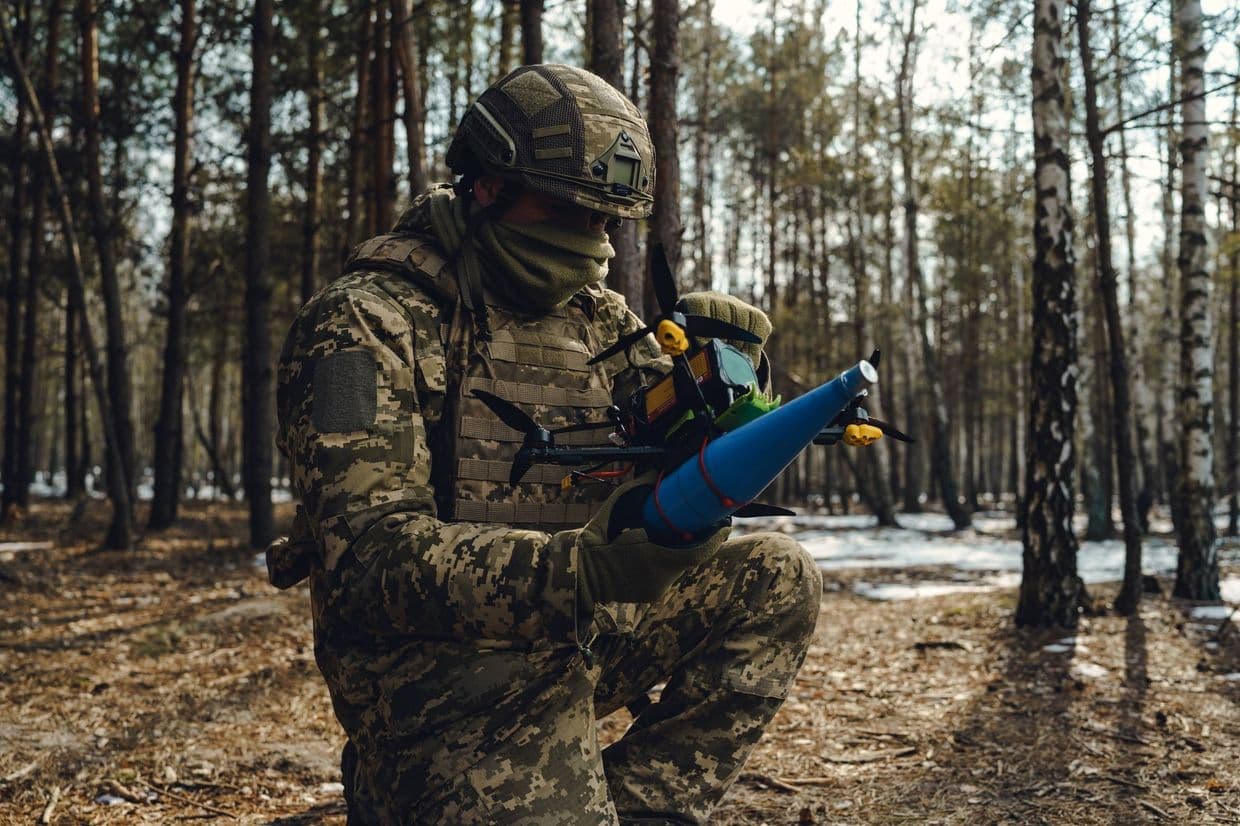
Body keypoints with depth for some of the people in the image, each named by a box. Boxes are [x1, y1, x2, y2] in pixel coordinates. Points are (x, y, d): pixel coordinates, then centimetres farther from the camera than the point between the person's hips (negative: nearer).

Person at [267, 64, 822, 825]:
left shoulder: (597, 318, 9)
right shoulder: (369, 324, -11)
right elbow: (367, 552, -22)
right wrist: (576, 569, -37)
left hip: (574, 637, 7)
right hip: (441, 669, -7)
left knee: (777, 578, -5)